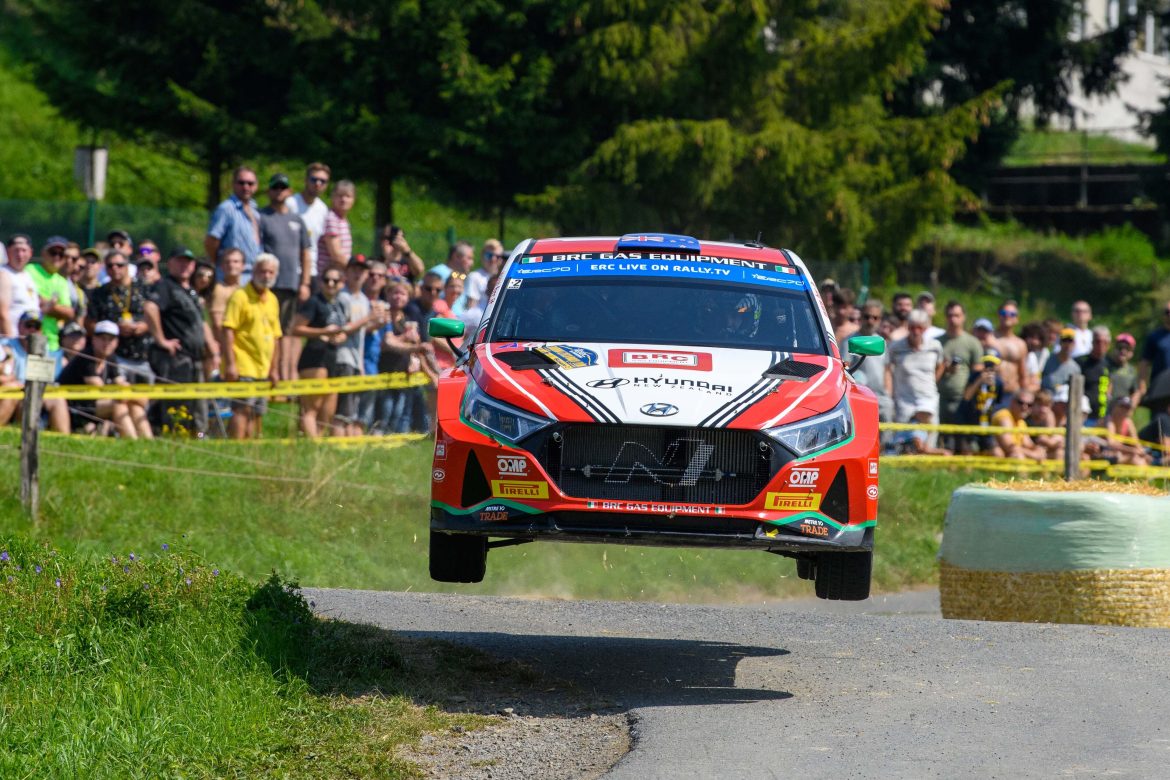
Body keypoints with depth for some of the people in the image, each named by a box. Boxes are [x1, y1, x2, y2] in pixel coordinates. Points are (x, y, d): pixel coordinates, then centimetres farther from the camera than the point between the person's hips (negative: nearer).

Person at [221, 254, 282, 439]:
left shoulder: (272, 300, 16)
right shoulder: (240, 296, -7)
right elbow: (228, 330, -12)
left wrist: (273, 369, 17)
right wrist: (230, 364, -18)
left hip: (262, 369, 7)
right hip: (243, 367, -7)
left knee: (256, 413, 6)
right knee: (242, 410, -14)